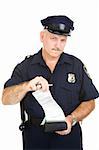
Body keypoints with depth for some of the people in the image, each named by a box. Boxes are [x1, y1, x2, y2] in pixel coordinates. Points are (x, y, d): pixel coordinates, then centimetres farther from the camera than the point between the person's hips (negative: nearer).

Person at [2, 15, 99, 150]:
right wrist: (27, 86, -30)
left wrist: (71, 119, -16)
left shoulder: (76, 65, 1)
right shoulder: (25, 67, -1)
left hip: (68, 134, 0)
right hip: (35, 136, 0)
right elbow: (6, 99, -11)